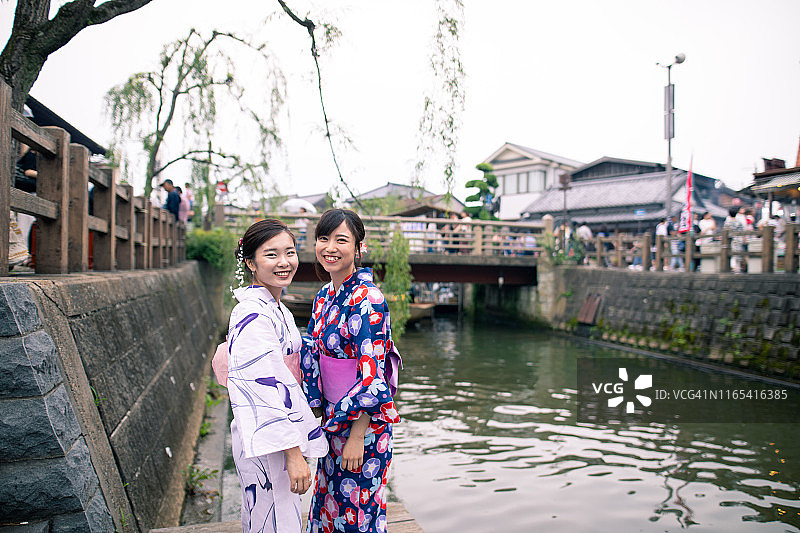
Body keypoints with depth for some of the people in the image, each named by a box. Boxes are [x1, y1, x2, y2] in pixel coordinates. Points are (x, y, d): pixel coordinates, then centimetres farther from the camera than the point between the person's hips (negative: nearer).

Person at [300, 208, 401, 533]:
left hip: (363, 422, -8)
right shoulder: (325, 296, 6)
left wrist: (357, 438, -21)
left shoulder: (367, 299, -20)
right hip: (334, 419, 8)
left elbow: (371, 375, -22)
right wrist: (324, 415, 11)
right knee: (331, 501, 21)